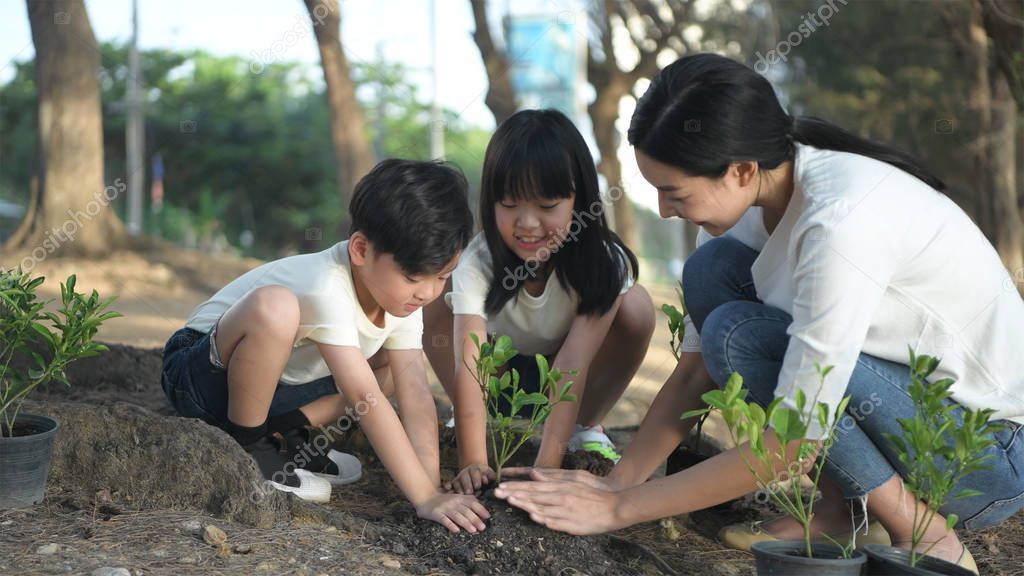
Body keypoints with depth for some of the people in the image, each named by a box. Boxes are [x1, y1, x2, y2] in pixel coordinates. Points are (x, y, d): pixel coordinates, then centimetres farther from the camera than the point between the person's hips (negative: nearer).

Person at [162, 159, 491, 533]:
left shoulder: (401, 292, -9)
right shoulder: (326, 288, -34)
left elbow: (416, 393, -14)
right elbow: (364, 398, -38)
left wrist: (433, 489, -25)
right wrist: (425, 498, -38)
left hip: (276, 382, 8)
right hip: (204, 373, -8)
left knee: (401, 362, 0)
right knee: (274, 307, -38)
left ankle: (277, 430, -2)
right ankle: (244, 445, -15)